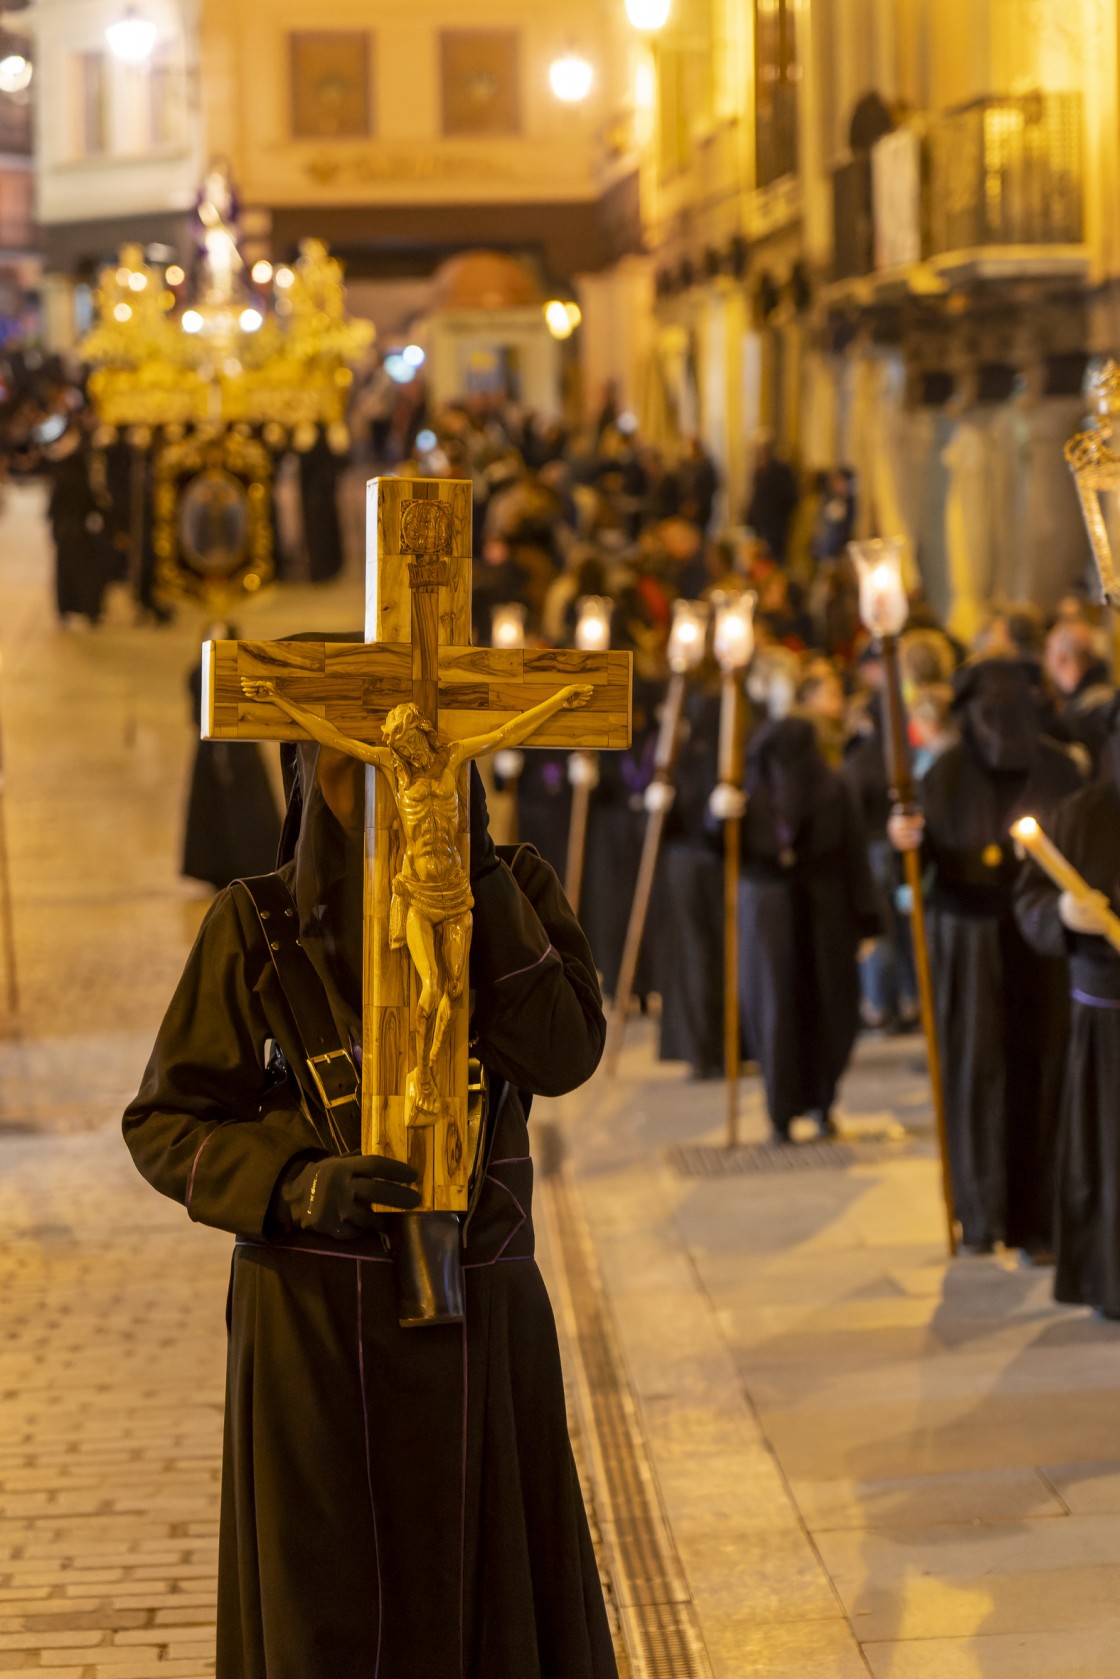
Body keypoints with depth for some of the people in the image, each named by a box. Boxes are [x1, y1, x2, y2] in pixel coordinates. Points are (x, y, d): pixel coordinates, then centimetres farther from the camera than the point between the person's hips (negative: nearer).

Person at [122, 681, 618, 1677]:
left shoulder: (514, 893, 0)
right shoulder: (255, 924, -5)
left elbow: (561, 1056, -15)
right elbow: (168, 1127, -3)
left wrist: (478, 879, -21)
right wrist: (296, 1186, -21)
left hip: (480, 1326, 2)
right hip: (313, 1329, -2)